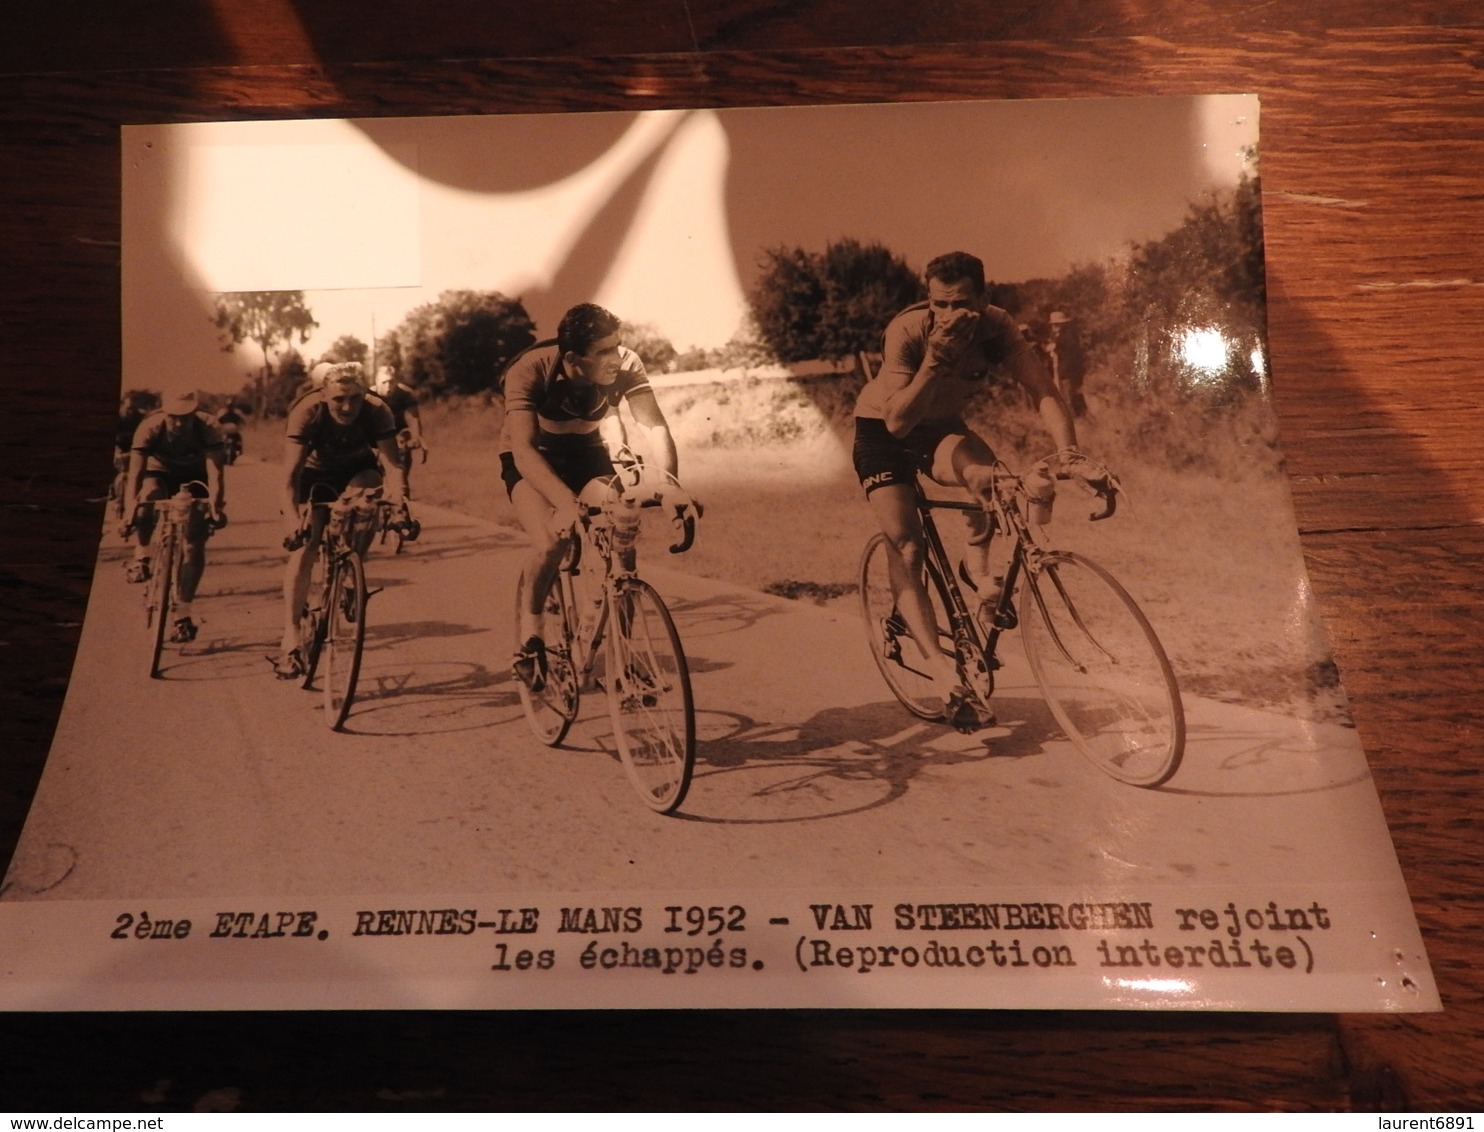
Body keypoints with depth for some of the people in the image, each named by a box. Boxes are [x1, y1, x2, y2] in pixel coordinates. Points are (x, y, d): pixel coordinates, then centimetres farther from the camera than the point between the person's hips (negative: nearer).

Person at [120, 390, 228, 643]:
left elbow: (215, 471, -40)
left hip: (195, 477, 0)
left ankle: (182, 612, -1)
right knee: (149, 494, -37)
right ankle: (141, 556, -16)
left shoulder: (208, 428, -32)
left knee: (195, 544, -10)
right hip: (160, 472, 0)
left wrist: (217, 506, -56)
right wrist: (129, 510, -52)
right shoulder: (150, 427, -32)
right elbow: (135, 472, -38)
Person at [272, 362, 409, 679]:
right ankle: (290, 641, -16)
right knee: (303, 546, -16)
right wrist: (292, 517, -53)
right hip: (315, 473, -1)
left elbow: (392, 464, -39)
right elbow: (290, 475, -38)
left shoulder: (377, 411, -30)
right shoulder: (306, 412, -33)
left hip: (357, 470, 1)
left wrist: (399, 497, -60)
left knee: (360, 494, -34)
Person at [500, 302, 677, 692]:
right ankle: (529, 623, -6)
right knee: (552, 541, -31)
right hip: (533, 459, -3)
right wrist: (566, 502, -57)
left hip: (588, 453, 3)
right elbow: (523, 449, -42)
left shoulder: (625, 364, -24)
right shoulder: (529, 371, -32)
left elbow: (654, 426, -30)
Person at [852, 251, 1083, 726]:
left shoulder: (996, 328, -21)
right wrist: (934, 359, -48)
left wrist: (1068, 451, -46)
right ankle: (939, 663, -16)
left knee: (988, 478, -31)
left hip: (940, 426, 2)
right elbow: (897, 421, -37)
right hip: (882, 430, -2)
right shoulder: (907, 331, -29)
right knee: (906, 548, -17)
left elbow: (1044, 391, -30)